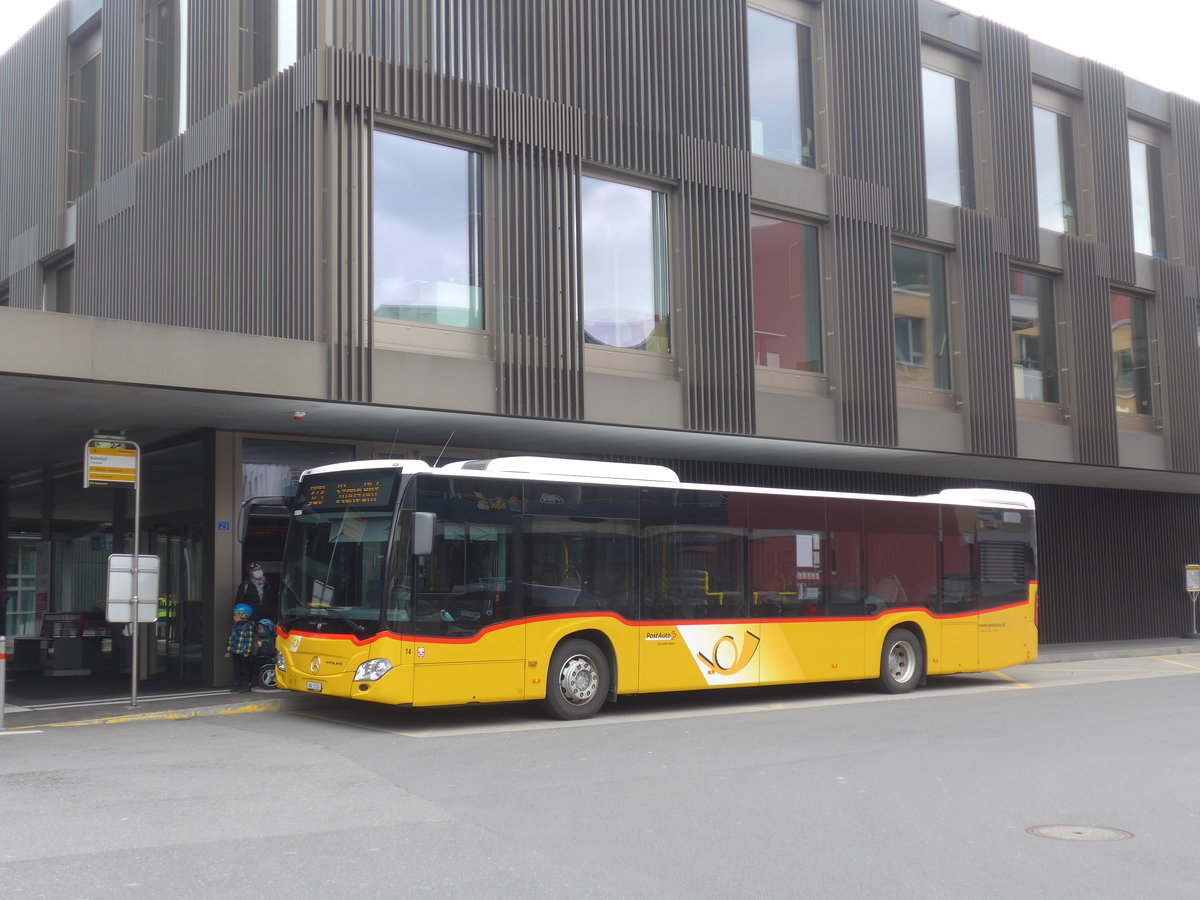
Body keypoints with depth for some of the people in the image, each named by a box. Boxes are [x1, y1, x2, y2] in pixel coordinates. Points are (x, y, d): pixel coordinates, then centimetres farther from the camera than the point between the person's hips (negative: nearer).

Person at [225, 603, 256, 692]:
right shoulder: (235, 627, 15)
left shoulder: (248, 627, -9)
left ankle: (245, 686, 4)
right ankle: (236, 686, 16)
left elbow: (250, 640, -12)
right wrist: (228, 651, 17)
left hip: (243, 654, -7)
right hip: (235, 653, 7)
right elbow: (230, 639, 20)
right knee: (236, 669, 10)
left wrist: (247, 652, -16)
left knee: (244, 669, -1)